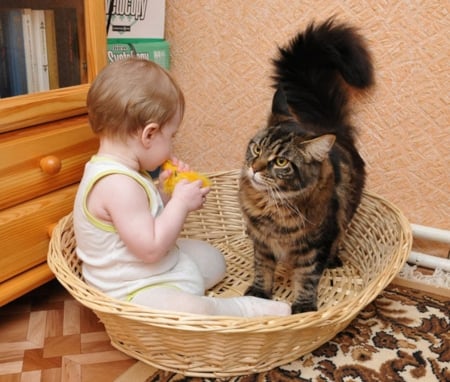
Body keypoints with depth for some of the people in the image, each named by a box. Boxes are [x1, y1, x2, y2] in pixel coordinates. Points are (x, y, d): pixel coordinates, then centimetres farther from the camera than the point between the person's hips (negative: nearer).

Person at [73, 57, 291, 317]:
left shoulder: (120, 170, 2)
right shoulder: (118, 184, -30)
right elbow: (150, 248, -32)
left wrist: (162, 192, -1)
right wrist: (180, 203, -23)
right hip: (133, 291, -11)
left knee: (213, 259, 26)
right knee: (192, 311, -34)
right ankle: (244, 310, -11)